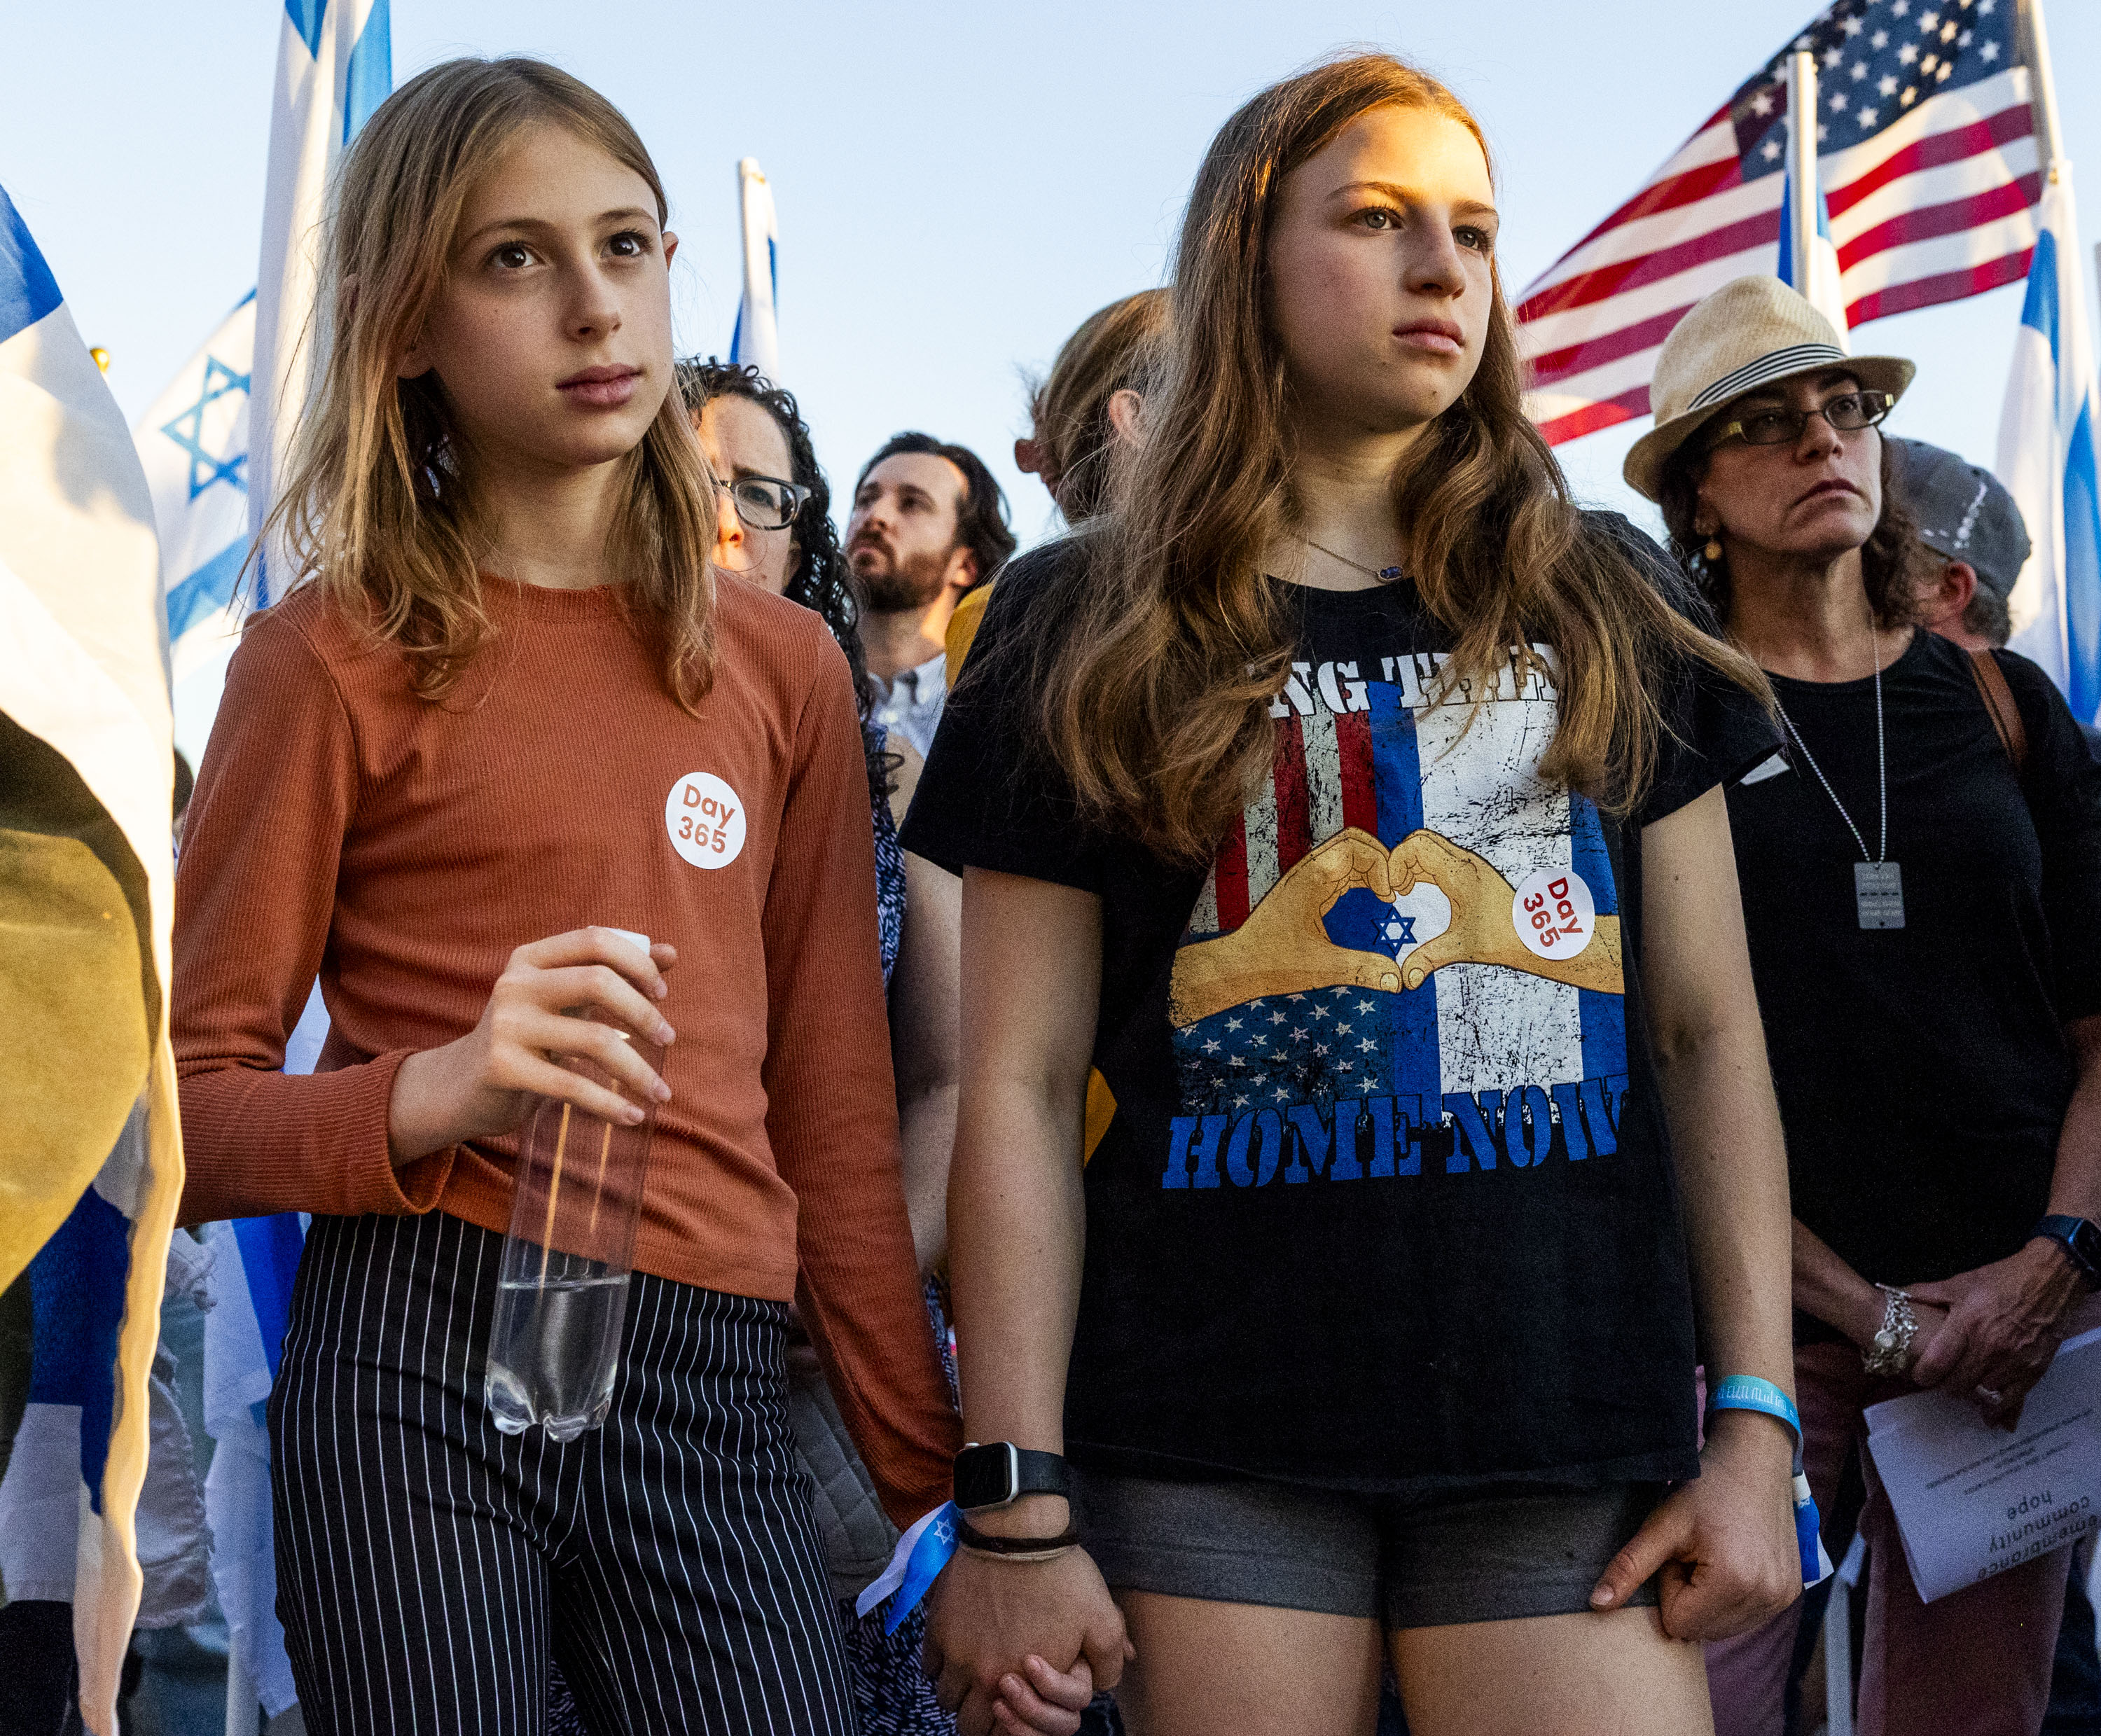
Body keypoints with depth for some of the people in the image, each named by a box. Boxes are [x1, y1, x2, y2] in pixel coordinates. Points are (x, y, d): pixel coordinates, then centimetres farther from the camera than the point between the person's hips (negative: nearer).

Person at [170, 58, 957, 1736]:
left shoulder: (786, 666, 13)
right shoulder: (337, 658, 2)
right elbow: (179, 1113, 2)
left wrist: (939, 1474, 12)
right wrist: (440, 1094, -17)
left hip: (714, 1392, 3)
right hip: (420, 1359, -3)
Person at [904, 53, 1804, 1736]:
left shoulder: (1602, 603, 12)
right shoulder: (1094, 633, 6)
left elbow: (1709, 1030, 10)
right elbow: (1022, 1085, 1)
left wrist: (1757, 1418, 1)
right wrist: (1017, 1508, -6)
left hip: (1575, 1429, 2)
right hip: (1213, 1453, -1)